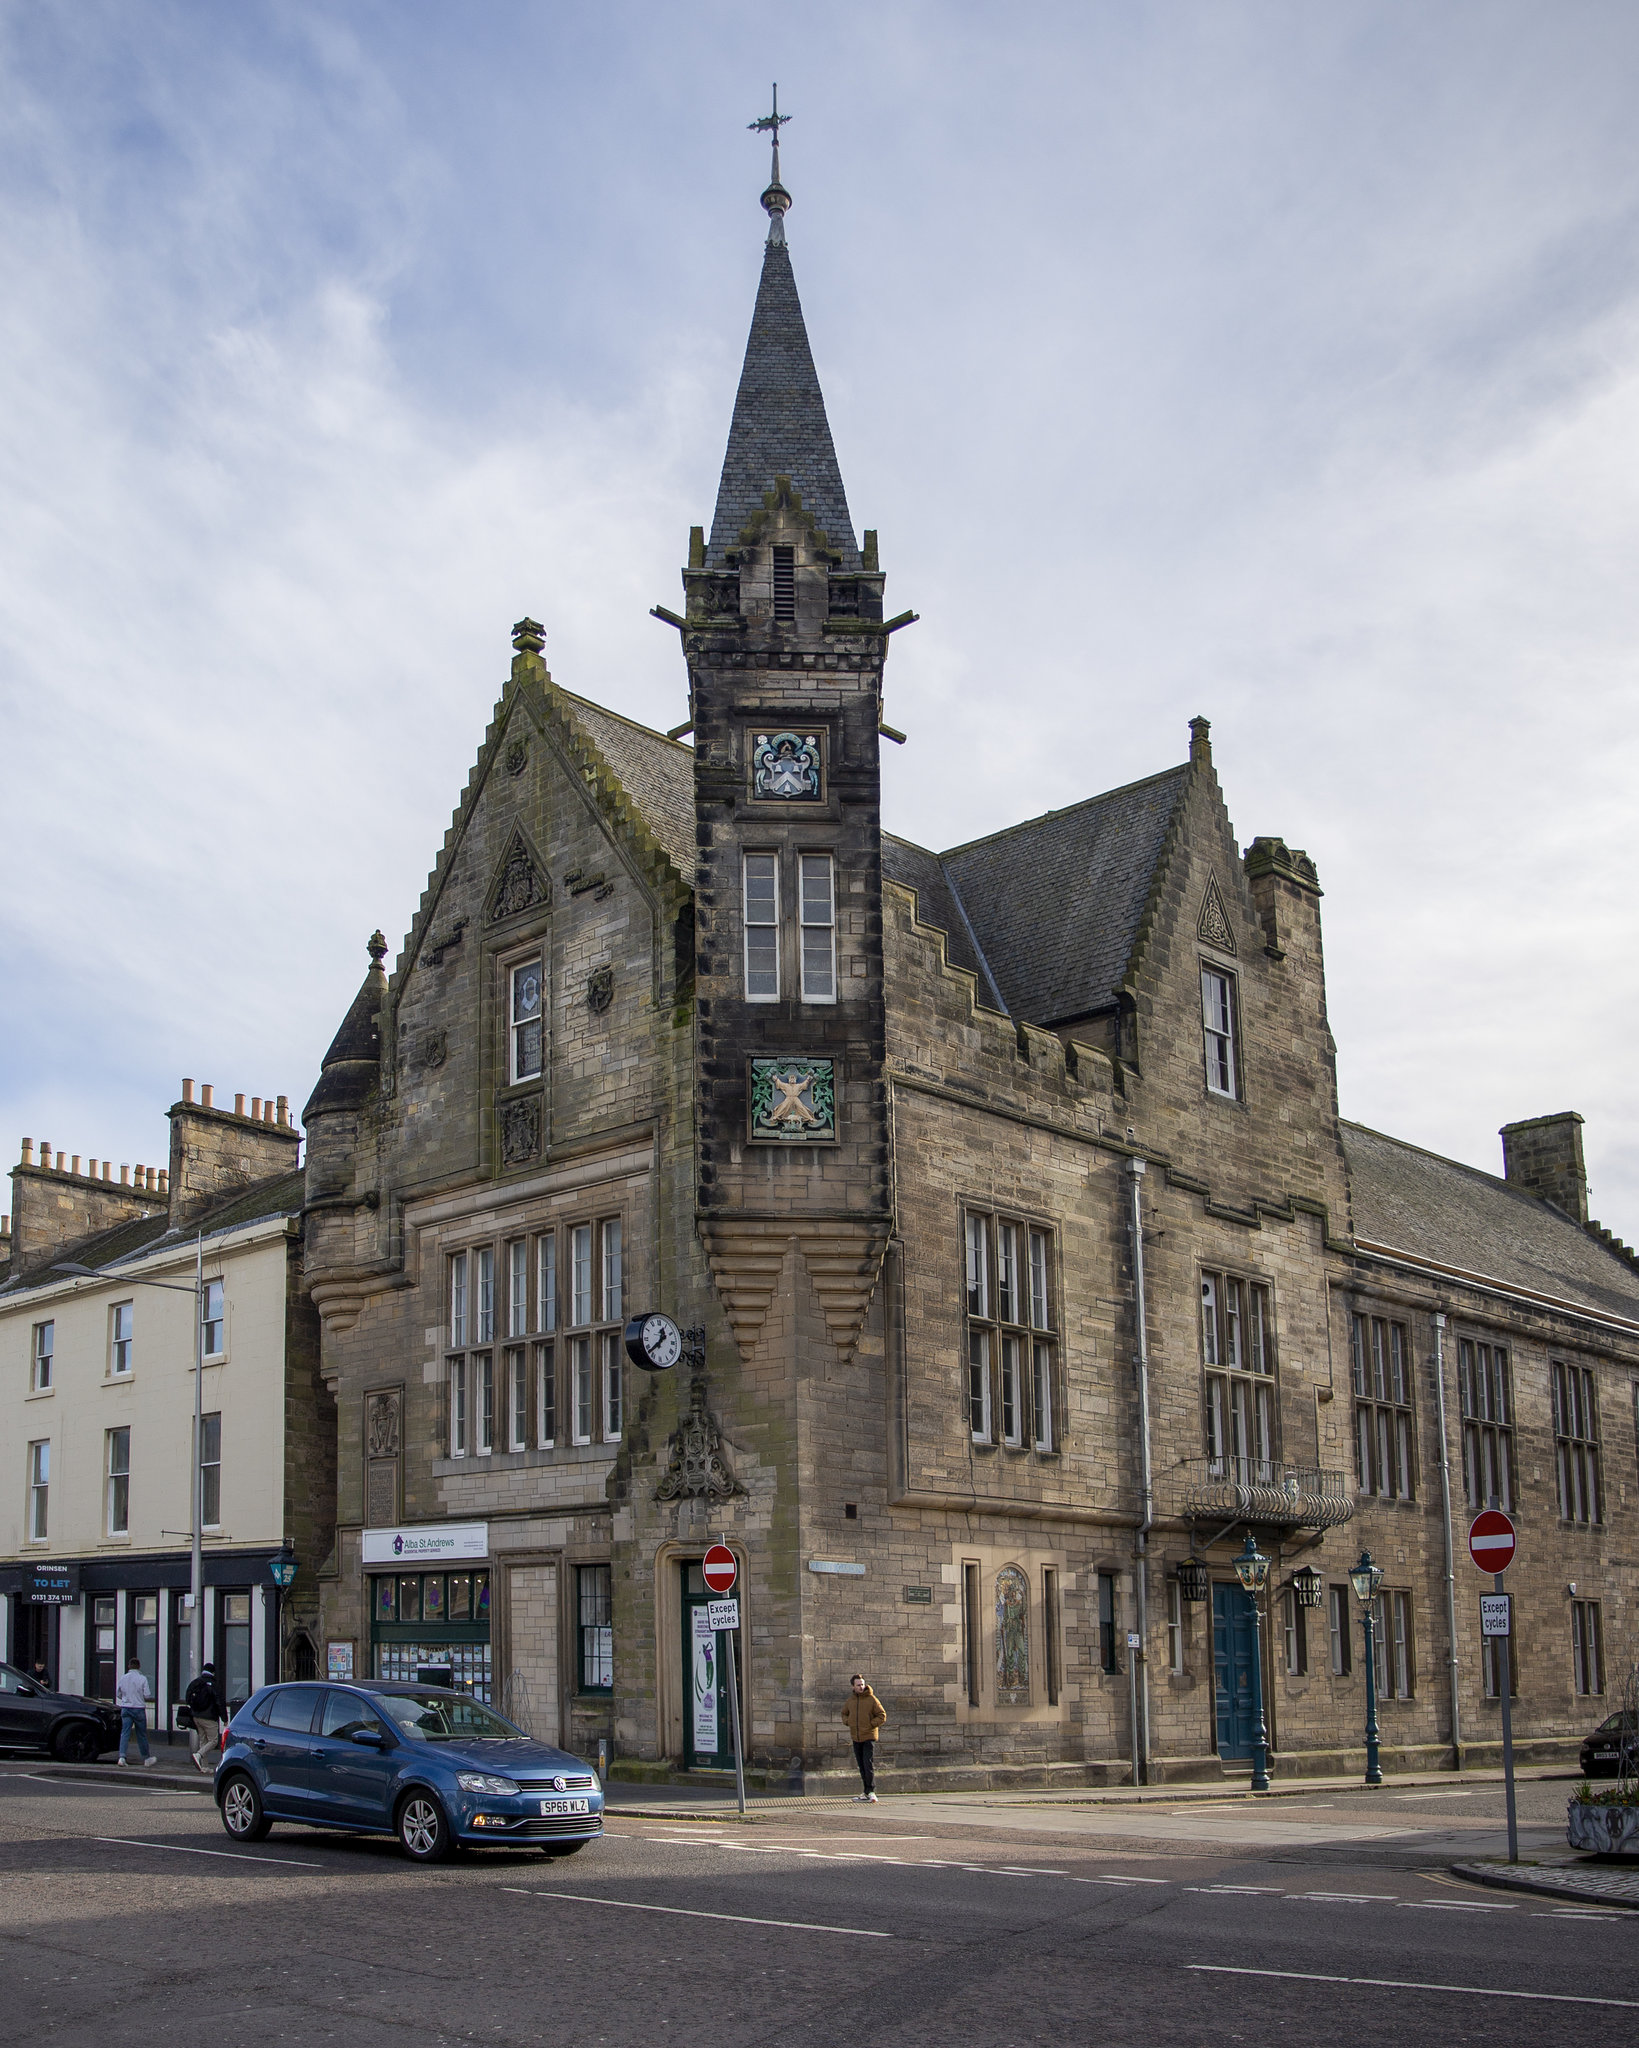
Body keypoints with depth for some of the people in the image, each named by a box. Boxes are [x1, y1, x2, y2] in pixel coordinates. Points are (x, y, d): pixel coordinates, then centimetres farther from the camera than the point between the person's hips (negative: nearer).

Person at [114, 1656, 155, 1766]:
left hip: (125, 1709, 2)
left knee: (125, 1733, 0)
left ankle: (122, 1756, -15)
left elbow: (118, 1694, 11)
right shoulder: (142, 1679, -9)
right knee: (142, 1734, 8)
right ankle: (146, 1758, 19)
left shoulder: (123, 1678, 2)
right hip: (139, 1709, -2)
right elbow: (147, 1695, -11)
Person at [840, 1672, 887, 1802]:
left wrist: (871, 1725, -11)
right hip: (856, 1738, 5)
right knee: (861, 1767, 8)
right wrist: (848, 1723, 6)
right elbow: (844, 1714, 24)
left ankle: (871, 1791, -9)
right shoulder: (850, 1700, 6)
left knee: (869, 1765, -12)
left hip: (869, 1737, -5)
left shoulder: (871, 1699, -7)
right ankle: (867, 1792, 15)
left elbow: (882, 1716, -4)